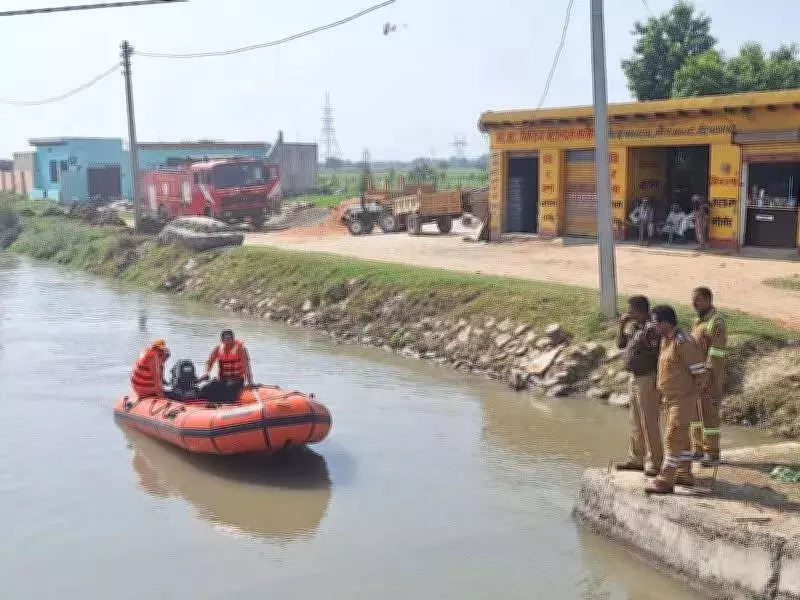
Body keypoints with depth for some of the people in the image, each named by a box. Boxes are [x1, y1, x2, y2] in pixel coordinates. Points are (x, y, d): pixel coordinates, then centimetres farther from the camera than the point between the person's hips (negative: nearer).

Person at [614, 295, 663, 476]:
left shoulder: (650, 328, -18)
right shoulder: (636, 327, 12)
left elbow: (658, 355, -21)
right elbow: (621, 344, 22)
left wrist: (656, 383, -21)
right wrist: (622, 326, 7)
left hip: (647, 380, -10)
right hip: (635, 379, 10)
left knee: (649, 422, -4)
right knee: (635, 421, 17)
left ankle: (654, 463, 3)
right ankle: (637, 458, 28)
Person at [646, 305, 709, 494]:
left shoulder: (682, 341, -20)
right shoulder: (665, 340, 8)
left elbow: (699, 369, -18)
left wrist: (696, 387, -12)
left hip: (682, 399, -10)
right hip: (669, 397, 10)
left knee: (672, 438, -10)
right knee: (680, 438, 18)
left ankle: (665, 481, -10)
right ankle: (684, 475, 29)